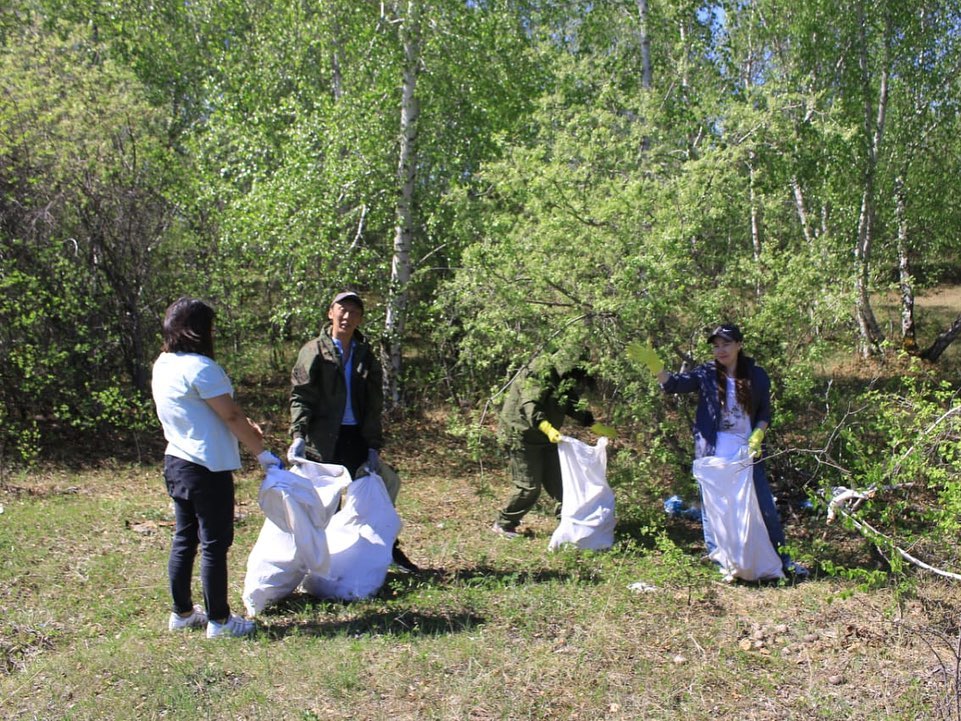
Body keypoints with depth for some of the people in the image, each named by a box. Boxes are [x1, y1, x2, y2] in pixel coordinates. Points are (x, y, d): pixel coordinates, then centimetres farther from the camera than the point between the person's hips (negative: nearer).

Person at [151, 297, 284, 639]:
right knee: (215, 545, 0)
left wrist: (244, 426, 11)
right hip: (207, 468, -9)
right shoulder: (199, 367, -20)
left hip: (176, 462, 9)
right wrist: (263, 453, -10)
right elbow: (231, 416, -17)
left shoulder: (163, 365, 8)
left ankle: (182, 612, 27)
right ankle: (219, 620, 9)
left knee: (184, 540, 17)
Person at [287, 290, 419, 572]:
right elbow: (300, 396, -7)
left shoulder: (366, 356, 10)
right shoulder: (314, 351, 0)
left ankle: (389, 549, 22)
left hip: (357, 438, 3)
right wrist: (298, 436, -20)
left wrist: (374, 447, 0)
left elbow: (374, 406, 8)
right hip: (323, 440, -3)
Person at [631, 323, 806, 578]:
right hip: (713, 456, -1)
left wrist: (757, 436, -9)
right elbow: (673, 384, -11)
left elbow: (764, 413, 9)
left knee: (766, 507, 7)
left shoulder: (757, 375, 2)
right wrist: (652, 363, -25)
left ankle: (782, 558, 22)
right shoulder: (706, 374, 0)